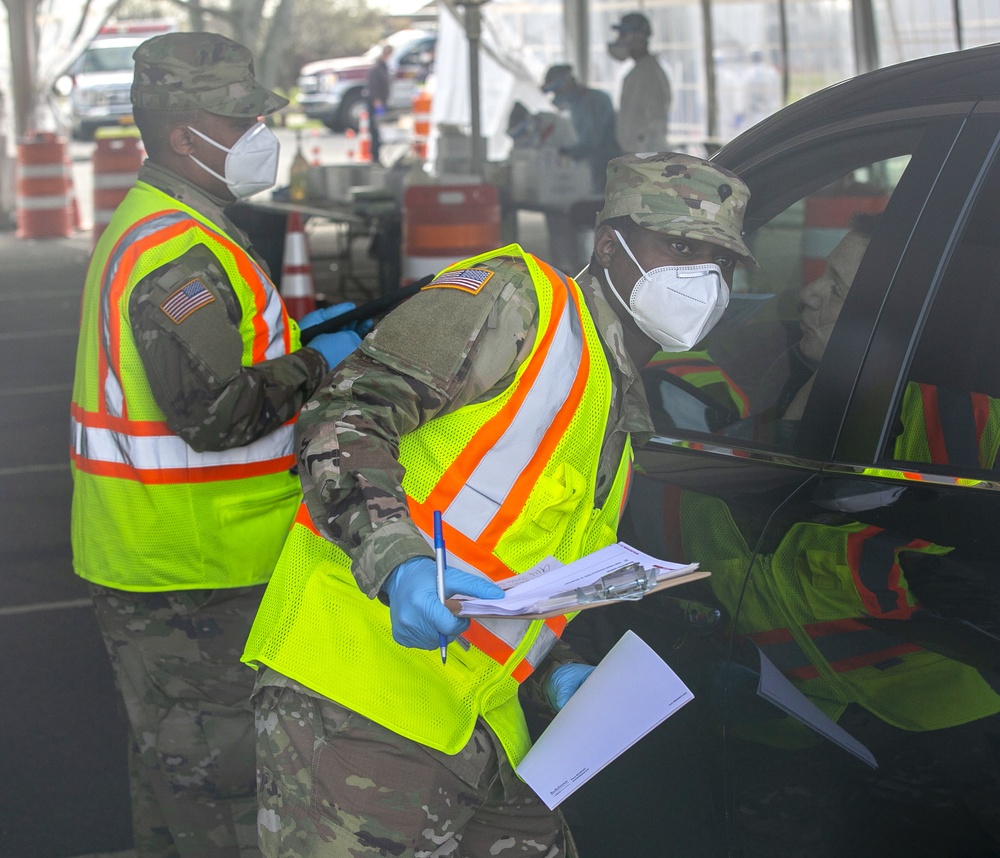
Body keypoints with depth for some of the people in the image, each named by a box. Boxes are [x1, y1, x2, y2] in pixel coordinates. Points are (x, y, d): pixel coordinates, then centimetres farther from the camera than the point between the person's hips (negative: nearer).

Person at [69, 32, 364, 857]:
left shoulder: (154, 226, 13)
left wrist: (292, 327, 13)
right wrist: (314, 364, -17)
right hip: (188, 572, -11)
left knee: (173, 753, 21)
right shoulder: (179, 252, -22)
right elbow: (214, 414, -29)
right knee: (210, 768, -2)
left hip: (153, 557, 11)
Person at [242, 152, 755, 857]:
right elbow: (345, 412, -14)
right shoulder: (518, 300, -5)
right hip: (358, 694, -9)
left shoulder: (618, 418, 23)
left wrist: (558, 674, 10)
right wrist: (398, 564, -28)